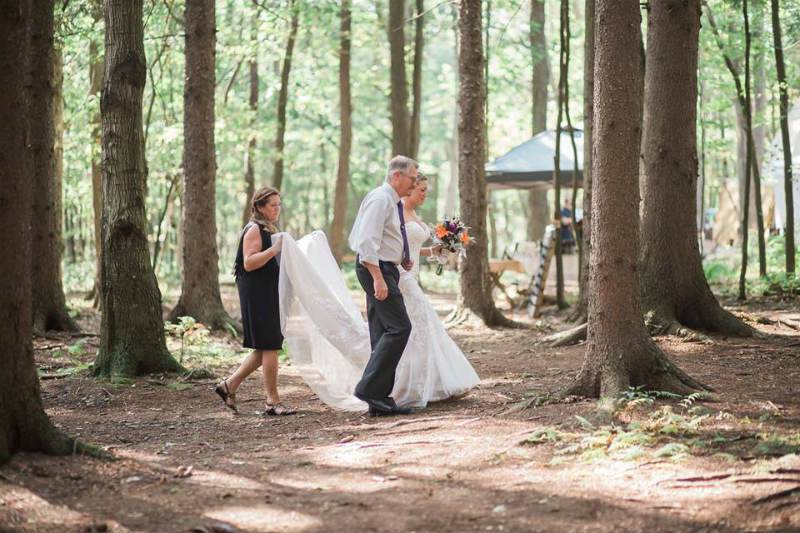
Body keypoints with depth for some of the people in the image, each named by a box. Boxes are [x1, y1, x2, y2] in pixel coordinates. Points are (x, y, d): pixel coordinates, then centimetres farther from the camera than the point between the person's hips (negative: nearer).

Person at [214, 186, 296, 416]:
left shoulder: (268, 229, 20)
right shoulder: (254, 230, -11)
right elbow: (249, 263, -21)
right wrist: (274, 250, -27)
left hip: (268, 294, 10)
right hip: (256, 295, -10)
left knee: (265, 348, 11)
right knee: (269, 346, -8)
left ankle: (229, 385, 18)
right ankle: (273, 401, -3)